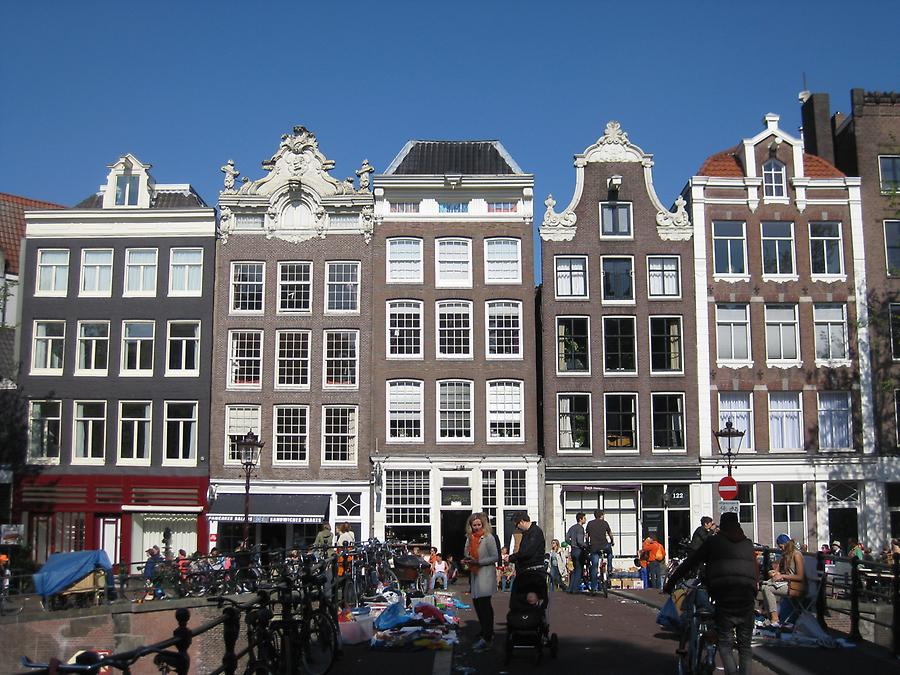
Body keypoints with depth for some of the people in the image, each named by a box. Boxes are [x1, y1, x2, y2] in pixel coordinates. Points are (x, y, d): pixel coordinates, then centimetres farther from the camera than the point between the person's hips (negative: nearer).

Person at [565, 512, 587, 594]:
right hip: (579, 550, -8)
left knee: (574, 569, 15)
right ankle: (575, 589, -3)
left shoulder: (572, 527, 12)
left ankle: (570, 588, 15)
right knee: (579, 570, -2)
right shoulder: (580, 528, -14)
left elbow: (567, 539, 11)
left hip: (573, 550, 8)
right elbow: (580, 541, -22)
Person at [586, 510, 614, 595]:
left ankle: (593, 588, 4)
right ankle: (609, 570, 23)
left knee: (594, 568, 6)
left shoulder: (590, 524, 10)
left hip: (594, 547, 1)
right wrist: (612, 542, 29)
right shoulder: (604, 523, 6)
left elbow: (587, 536, 11)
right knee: (609, 552, 34)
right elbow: (610, 534, 12)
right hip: (604, 546, -1)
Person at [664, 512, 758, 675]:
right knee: (745, 646, 12)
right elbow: (756, 571, 24)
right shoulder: (748, 544, 20)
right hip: (747, 598, 3)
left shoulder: (713, 541, 11)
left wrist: (671, 582, 15)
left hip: (724, 596, -3)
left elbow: (690, 562, 11)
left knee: (724, 643, 2)